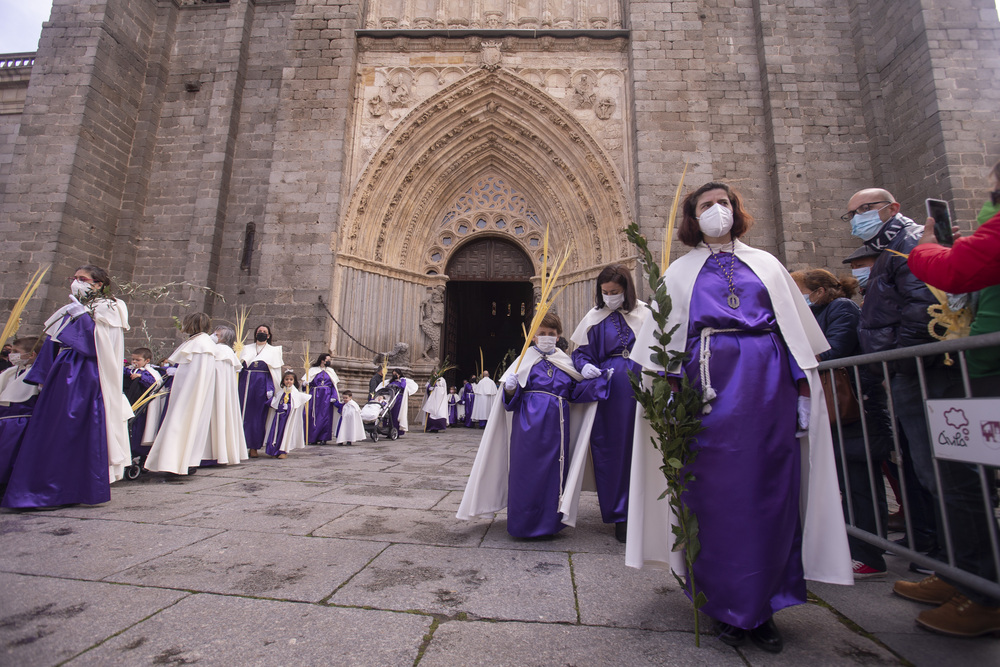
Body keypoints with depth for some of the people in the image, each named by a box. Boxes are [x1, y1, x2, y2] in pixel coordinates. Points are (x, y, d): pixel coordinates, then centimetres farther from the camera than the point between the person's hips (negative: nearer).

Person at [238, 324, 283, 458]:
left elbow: (276, 371, 6)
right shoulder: (247, 349, 18)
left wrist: (273, 390, -3)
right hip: (246, 383, 2)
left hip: (262, 385, -2)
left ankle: (253, 446, 6)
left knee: (258, 415, -1)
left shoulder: (273, 351, 12)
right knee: (244, 412, -1)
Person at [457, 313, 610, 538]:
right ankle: (524, 524, 14)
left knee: (554, 472, 7)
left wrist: (601, 380, 1)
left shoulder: (566, 362, 13)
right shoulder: (526, 360, 2)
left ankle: (549, 523, 22)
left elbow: (576, 391, 10)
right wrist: (510, 389, -23)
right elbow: (512, 398, -1)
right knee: (528, 471, -1)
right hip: (530, 424, -3)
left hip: (556, 426, 4)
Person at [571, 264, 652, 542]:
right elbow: (580, 353, 9)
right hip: (607, 388, 0)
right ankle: (620, 515, 16)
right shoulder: (594, 318, 7)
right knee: (611, 449, 3)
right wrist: (585, 366, -14)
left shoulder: (644, 314, 8)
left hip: (640, 387, 0)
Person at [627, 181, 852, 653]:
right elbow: (663, 338, 4)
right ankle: (728, 607, 14)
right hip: (712, 385, -2)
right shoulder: (681, 272, 12)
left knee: (770, 490, 3)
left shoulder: (765, 264, 17)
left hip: (768, 383, 2)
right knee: (718, 492, 0)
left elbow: (797, 330, 13)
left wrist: (803, 386, 3)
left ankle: (763, 605, 18)